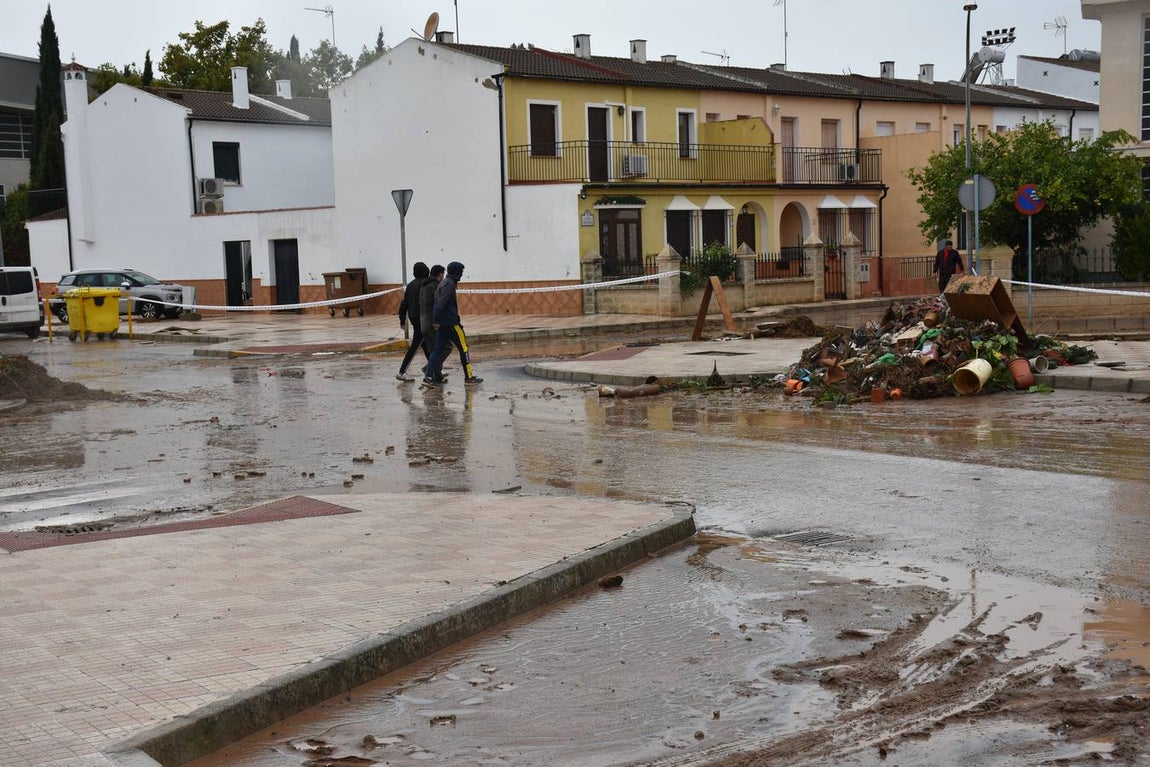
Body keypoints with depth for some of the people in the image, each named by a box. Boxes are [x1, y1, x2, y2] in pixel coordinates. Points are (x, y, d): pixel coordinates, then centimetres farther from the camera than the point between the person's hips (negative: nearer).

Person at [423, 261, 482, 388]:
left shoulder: (445, 282, 18)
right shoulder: (449, 284, -13)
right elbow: (440, 303, -21)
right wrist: (436, 320, -25)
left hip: (441, 323, 9)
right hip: (450, 322, -9)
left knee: (440, 349, 6)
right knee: (463, 346, 2)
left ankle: (429, 377, -3)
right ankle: (469, 377, 8)